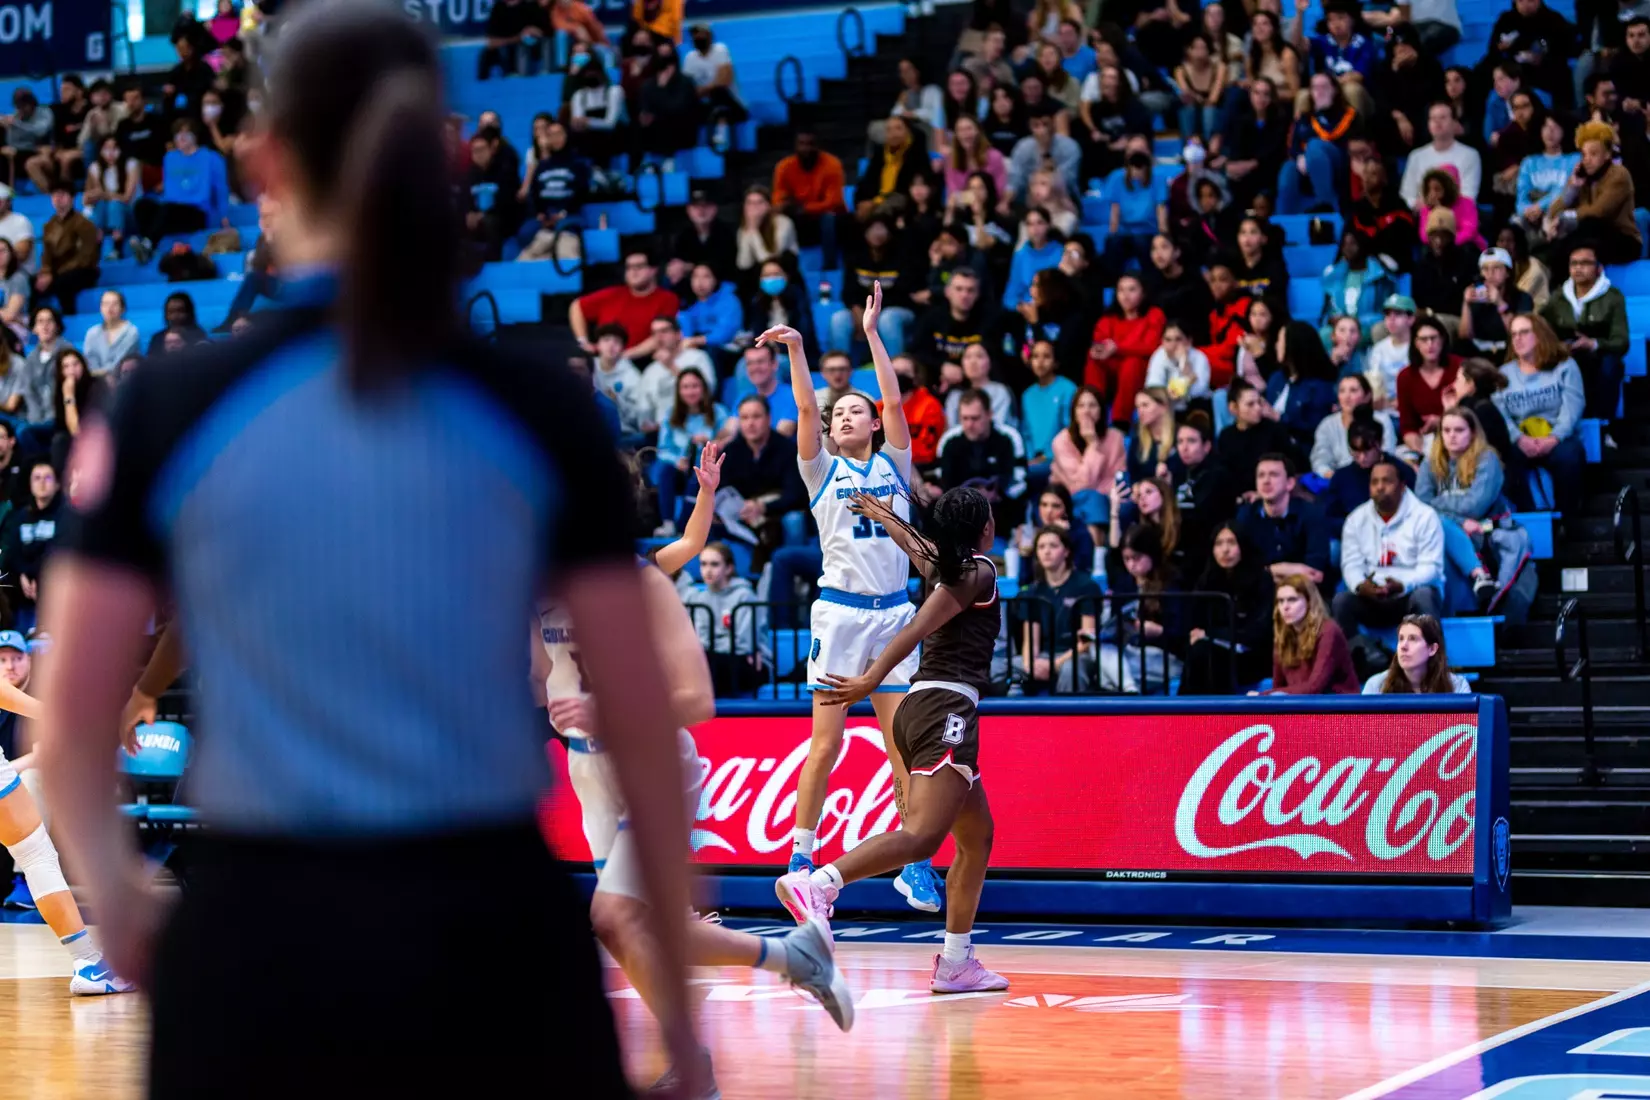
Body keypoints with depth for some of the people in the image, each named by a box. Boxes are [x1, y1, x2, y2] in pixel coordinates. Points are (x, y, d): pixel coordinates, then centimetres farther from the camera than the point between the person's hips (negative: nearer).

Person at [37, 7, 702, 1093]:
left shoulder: (169, 409, -3)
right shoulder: (541, 410, -3)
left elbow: (72, 731, -1)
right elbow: (642, 725, 0)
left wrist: (120, 900, 18)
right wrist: (678, 985, 11)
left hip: (260, 937, 0)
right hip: (495, 929, 0)